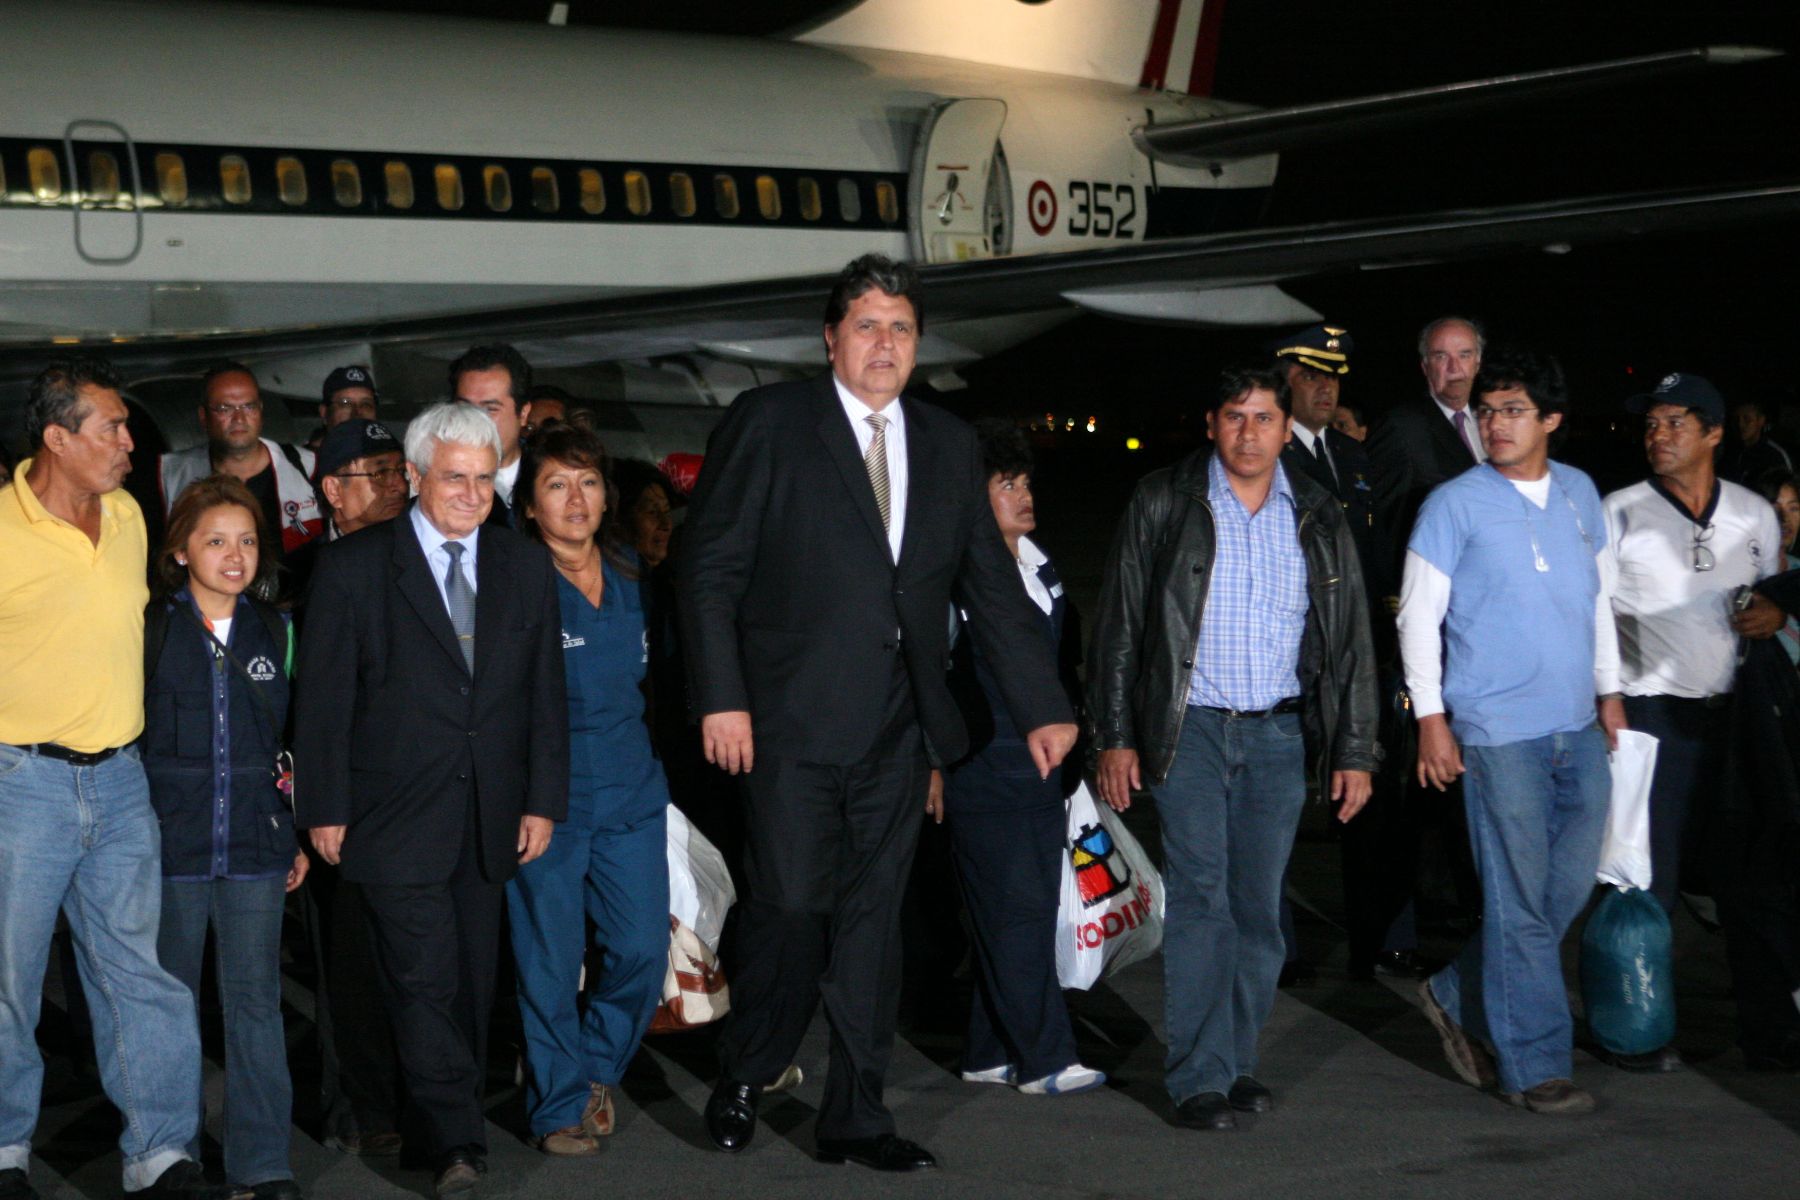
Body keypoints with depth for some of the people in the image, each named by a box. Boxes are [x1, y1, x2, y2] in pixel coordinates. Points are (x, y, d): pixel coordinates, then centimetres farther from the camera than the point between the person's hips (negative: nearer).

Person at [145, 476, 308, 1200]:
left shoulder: (274, 632, 9)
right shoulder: (149, 631, 0)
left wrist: (300, 835, 10)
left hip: (256, 846, 2)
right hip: (168, 843, -2)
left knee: (256, 1002, 1)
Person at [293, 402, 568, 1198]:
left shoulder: (526, 567, 9)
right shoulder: (353, 567, -2)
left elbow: (545, 693, 10)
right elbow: (323, 699, -2)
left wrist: (543, 800, 5)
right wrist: (324, 809, -5)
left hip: (491, 819, 4)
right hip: (398, 819, -4)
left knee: (473, 980, 9)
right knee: (424, 979, -9)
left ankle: (455, 1119, 21)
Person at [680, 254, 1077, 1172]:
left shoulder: (948, 447, 14)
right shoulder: (769, 423, -1)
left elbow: (992, 585, 16)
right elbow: (708, 568, -4)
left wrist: (1042, 707, 13)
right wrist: (720, 698, -12)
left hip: (899, 724, 4)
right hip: (793, 718, -4)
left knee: (872, 916, 6)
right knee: (792, 900, -7)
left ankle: (855, 1115, 14)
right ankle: (744, 1079, 16)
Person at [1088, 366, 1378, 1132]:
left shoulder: (1317, 520, 8)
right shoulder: (1164, 505, 1)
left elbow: (1351, 639, 11)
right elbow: (1119, 624, 1)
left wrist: (1355, 750, 6)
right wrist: (1115, 736, -4)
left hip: (1280, 732, 3)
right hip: (1191, 726, -3)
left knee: (1259, 905, 5)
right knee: (1200, 895, -9)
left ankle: (1235, 1061, 14)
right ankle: (1198, 1077, -6)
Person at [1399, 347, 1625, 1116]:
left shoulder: (1579, 493, 9)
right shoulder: (1456, 504, -5)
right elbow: (1419, 613, -3)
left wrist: (1609, 690, 18)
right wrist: (1431, 718, -8)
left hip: (1578, 730, 6)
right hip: (1499, 731, -6)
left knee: (1570, 886, 10)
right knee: (1522, 901, -2)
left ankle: (1460, 999, 28)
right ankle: (1535, 1067, 6)